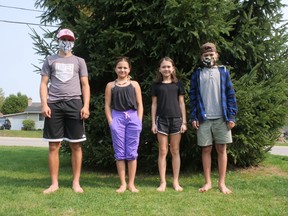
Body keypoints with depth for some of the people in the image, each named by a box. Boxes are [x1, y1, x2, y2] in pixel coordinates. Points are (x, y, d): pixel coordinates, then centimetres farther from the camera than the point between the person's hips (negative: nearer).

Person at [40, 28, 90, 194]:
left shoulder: (79, 61, 14)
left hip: (74, 104, 0)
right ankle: (54, 183, 8)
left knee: (76, 145, 0)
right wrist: (44, 104, -5)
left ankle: (76, 182, 8)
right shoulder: (50, 60, 15)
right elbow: (44, 83, 10)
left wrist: (86, 106, -5)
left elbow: (85, 85, 9)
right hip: (54, 104, 1)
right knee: (54, 146, 1)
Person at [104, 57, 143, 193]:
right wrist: (110, 121, -3)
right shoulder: (111, 85, 10)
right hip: (117, 118, 0)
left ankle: (131, 183, 10)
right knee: (119, 153, 2)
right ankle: (123, 183, 10)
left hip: (133, 118, 0)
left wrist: (139, 121, -2)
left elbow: (140, 104, 8)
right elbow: (107, 105, 7)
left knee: (132, 153, 2)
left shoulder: (134, 84, 10)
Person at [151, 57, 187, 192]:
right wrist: (153, 123, 0)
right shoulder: (156, 85, 6)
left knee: (175, 151, 4)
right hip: (161, 120, 0)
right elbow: (154, 104, 6)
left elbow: (181, 103, 7)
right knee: (163, 151, 1)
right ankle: (163, 182, 7)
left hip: (176, 119, 1)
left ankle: (176, 181, 11)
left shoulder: (178, 84, 7)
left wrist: (184, 122, 1)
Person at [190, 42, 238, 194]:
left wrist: (231, 116, -4)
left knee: (221, 149, 3)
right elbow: (193, 97, 7)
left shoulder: (223, 72, 8)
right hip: (204, 119, 0)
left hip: (221, 118, 0)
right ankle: (208, 182, 13)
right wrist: (193, 117, -2)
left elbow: (230, 95, 4)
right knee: (206, 150, 5)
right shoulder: (197, 74, 9)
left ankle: (222, 183, 12)